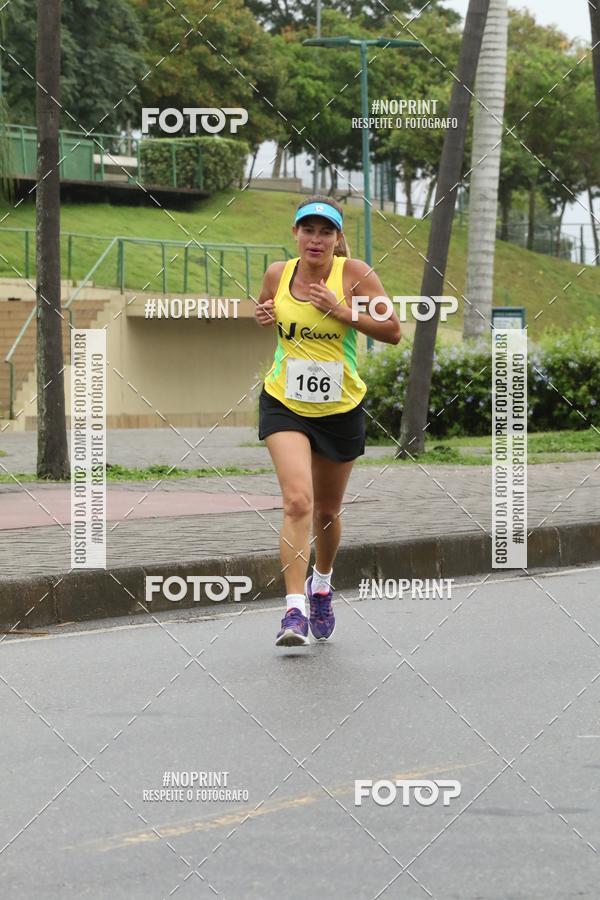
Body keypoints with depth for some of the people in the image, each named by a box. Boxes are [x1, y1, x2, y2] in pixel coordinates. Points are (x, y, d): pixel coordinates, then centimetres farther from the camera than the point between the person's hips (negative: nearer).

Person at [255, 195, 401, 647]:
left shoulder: (354, 274, -11)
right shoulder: (277, 274, -2)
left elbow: (393, 330, -11)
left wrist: (343, 312, -22)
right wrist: (263, 316, -4)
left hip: (340, 409, 0)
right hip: (284, 404, 0)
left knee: (327, 511, 16)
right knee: (298, 500, -20)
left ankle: (322, 584, 46)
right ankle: (295, 610, -23)